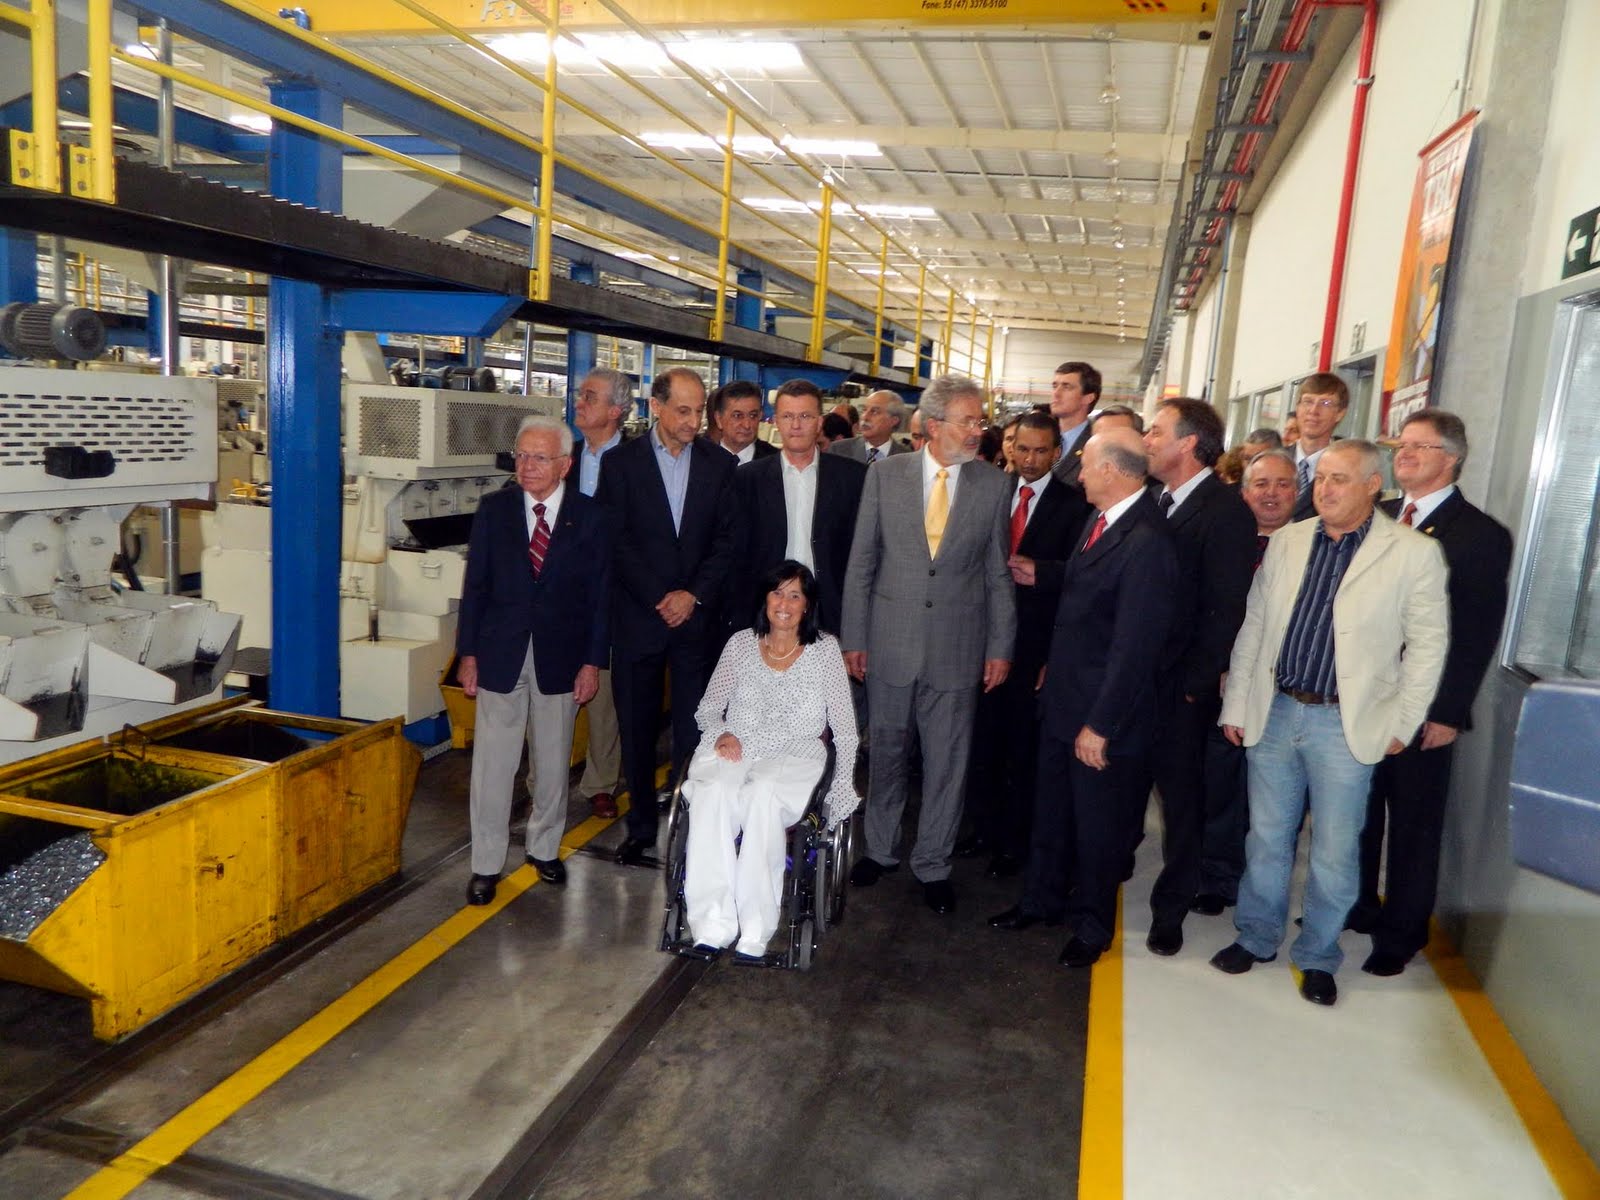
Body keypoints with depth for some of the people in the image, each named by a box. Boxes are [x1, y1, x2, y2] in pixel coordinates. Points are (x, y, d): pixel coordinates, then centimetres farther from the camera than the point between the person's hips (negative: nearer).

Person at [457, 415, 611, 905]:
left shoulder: (590, 516, -2)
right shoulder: (494, 509, 1)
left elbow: (600, 594, -1)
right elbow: (475, 585, 3)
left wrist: (593, 661, -5)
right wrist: (468, 652, 0)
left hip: (560, 657, 0)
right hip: (500, 654, 0)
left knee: (552, 761, 12)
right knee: (492, 762, 3)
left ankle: (545, 847, 31)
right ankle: (486, 864, 15)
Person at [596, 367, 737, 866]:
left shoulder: (720, 464, 6)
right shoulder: (621, 461, 1)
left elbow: (727, 540, 3)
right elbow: (616, 541, -4)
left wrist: (694, 595, -9)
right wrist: (660, 599, -10)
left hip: (697, 615, 1)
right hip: (637, 618, 0)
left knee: (693, 731, 0)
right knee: (637, 730, 7)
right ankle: (641, 826, 20)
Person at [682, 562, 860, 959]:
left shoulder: (824, 649, 9)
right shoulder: (740, 644, 15)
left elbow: (845, 728, 8)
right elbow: (707, 709, 18)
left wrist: (842, 788, -2)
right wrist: (722, 733, -4)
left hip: (793, 756, -2)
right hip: (732, 750, 2)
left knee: (762, 794, -38)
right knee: (712, 792, -35)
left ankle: (755, 933, -33)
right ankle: (712, 927, -34)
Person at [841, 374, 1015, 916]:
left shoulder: (994, 485, -1)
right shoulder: (885, 475, -2)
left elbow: (999, 573, 3)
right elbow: (861, 561, 1)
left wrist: (1001, 647, 0)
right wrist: (853, 637, -1)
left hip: (957, 645, 0)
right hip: (890, 641, 0)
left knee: (947, 761, 8)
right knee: (885, 751, 14)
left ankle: (932, 865, 25)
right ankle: (880, 849, 34)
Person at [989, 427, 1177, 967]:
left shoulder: (1147, 542, -24)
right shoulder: (1101, 521, 4)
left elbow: (1134, 646, -24)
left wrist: (1101, 723, -21)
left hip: (1102, 709, -8)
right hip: (1062, 698, 8)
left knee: (1098, 822, 12)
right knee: (1051, 809, 21)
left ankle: (1091, 923, 32)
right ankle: (1041, 899, 40)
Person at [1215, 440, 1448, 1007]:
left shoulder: (1414, 553, -7)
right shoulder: (1287, 540, 3)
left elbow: (1428, 644, -3)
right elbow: (1253, 626, 6)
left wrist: (1402, 725, -5)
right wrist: (1236, 705, 5)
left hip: (1346, 725, -3)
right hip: (1273, 712, 3)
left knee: (1335, 852, 8)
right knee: (1266, 838, 15)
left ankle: (1317, 956, 28)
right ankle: (1256, 937, 32)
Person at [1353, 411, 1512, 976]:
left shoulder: (1482, 535, -7)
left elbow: (1478, 633, -10)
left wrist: (1449, 713, -13)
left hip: (1422, 710, -4)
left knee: (1414, 823, 9)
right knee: (1355, 810, 15)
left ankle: (1400, 934, 24)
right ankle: (1354, 907, 33)